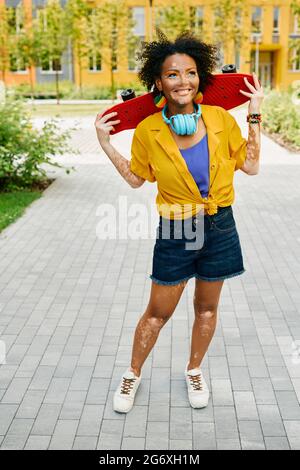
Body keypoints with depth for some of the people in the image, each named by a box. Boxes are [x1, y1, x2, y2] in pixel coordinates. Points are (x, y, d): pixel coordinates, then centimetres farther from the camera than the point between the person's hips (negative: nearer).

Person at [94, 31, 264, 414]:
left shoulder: (221, 119, -8)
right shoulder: (148, 131, -11)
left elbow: (251, 166, 2)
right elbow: (136, 178, 4)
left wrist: (254, 115, -2)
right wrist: (105, 143, -4)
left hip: (220, 228, 2)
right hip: (176, 233, -2)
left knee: (207, 307, 17)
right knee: (158, 312, 10)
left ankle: (193, 371, 40)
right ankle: (133, 375, 33)